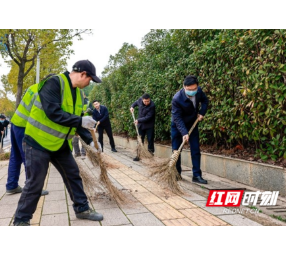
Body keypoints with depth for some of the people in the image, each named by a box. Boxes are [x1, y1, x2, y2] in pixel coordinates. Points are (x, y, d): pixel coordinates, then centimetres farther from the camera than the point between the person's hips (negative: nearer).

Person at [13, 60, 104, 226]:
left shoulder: (78, 92, 8)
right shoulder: (54, 83, -19)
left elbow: (77, 121, 12)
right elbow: (53, 113, -29)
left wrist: (90, 141, 6)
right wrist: (80, 121, -26)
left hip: (61, 144, 8)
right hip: (39, 141, -8)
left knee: (73, 175, 11)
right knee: (35, 183, -1)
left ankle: (82, 209, 27)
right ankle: (21, 220, 17)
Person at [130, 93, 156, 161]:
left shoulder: (152, 105, -23)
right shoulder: (140, 100, -8)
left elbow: (148, 117, -24)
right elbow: (135, 102, 18)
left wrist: (138, 120, -22)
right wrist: (132, 106, 0)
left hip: (149, 126, -5)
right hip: (141, 125, 5)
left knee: (150, 141, 1)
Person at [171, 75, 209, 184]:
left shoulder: (199, 90, -18)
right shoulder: (177, 99, -31)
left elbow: (205, 100, 5)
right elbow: (177, 118, -28)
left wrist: (202, 112, -10)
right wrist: (184, 132, -37)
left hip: (192, 124, 4)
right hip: (178, 126, -4)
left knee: (196, 150, 0)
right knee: (176, 150, 2)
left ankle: (197, 175, 6)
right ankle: (176, 174, 17)